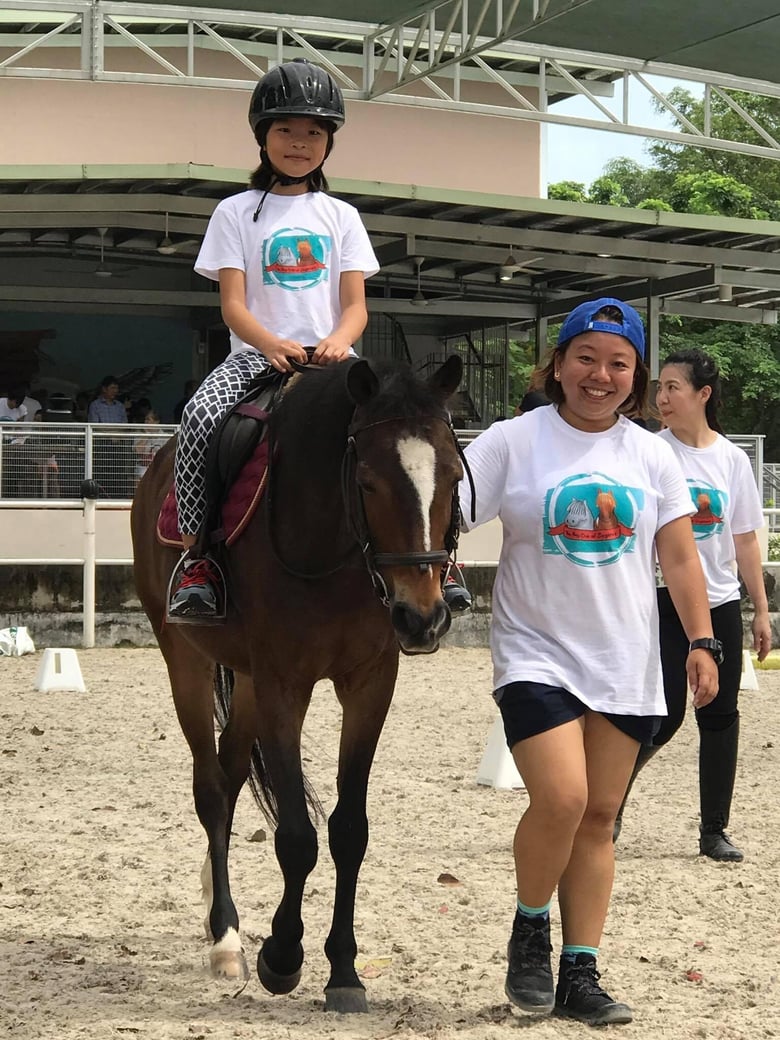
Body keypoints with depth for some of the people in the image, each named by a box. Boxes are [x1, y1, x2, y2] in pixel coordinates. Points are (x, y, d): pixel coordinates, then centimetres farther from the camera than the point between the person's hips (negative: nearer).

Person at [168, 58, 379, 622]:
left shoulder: (341, 217, 15)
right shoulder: (237, 213, 9)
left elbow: (355, 305, 6)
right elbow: (233, 304, -1)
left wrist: (337, 342, -19)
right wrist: (273, 344, -23)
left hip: (328, 357, 2)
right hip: (255, 354, -1)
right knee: (202, 413, -34)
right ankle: (197, 555, -26)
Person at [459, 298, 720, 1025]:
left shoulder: (651, 456, 6)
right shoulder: (513, 442, -4)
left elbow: (680, 557, 8)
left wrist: (700, 641, 2)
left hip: (626, 665, 4)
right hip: (537, 657, -3)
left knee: (598, 817, 6)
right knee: (561, 800, -18)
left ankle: (579, 975, 13)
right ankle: (530, 929, 9)